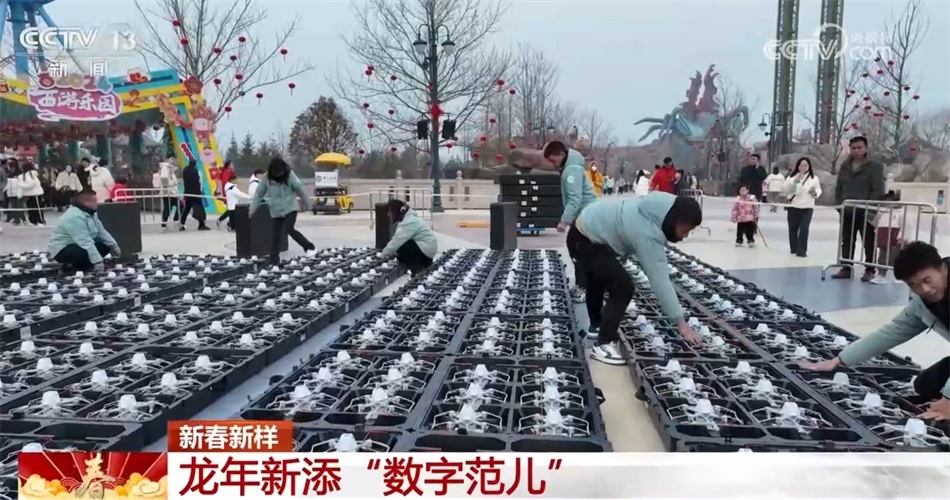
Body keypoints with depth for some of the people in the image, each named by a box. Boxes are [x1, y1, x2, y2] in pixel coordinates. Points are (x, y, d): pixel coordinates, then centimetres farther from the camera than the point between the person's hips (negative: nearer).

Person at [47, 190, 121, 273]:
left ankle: (81, 264, 2)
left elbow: (101, 231, 10)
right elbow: (85, 242, -34)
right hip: (63, 249, -10)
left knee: (106, 246, 1)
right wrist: (97, 261, -37)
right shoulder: (74, 217, -29)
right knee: (88, 252, -35)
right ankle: (70, 267, -9)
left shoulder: (90, 212, 3)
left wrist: (114, 245, 2)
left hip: (79, 244, 10)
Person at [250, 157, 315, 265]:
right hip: (276, 211, 3)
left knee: (288, 229, -21)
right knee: (276, 235, 5)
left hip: (290, 209, -3)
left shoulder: (290, 175, -11)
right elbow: (258, 194, 1)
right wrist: (253, 209, 0)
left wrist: (306, 204, 6)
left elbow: (300, 190, -2)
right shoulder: (266, 178, -6)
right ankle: (274, 260, 13)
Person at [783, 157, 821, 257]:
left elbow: (819, 190, 10)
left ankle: (801, 250, -8)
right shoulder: (792, 177, 3)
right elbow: (784, 188, -7)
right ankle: (794, 248, 23)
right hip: (793, 206, 1)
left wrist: (815, 193, -14)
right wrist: (794, 181, -19)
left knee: (804, 229, -9)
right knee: (793, 228, 8)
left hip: (807, 207, -1)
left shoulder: (814, 178, 4)